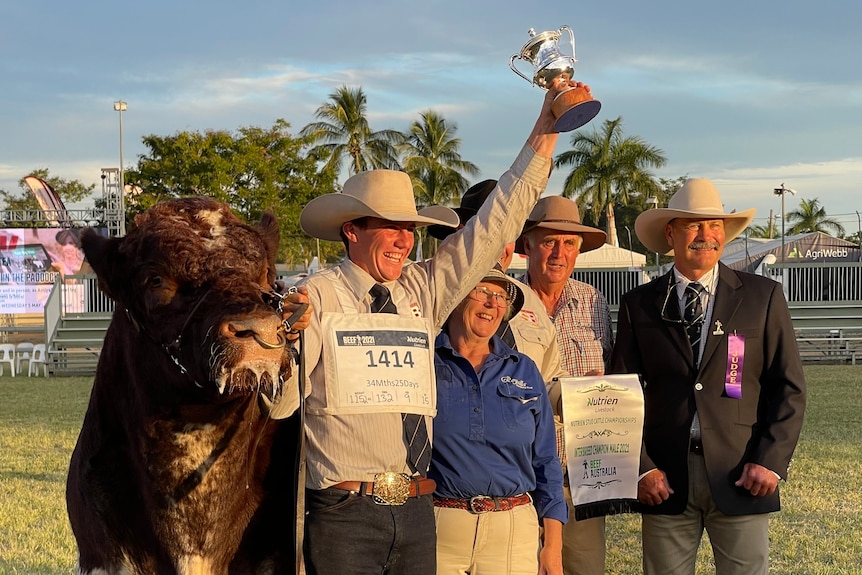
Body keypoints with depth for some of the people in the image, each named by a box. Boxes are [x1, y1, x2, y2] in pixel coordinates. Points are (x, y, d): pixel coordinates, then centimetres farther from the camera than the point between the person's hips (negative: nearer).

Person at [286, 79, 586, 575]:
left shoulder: (424, 291, 12)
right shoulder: (317, 299, -4)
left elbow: (493, 227, 12)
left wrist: (545, 132, 9)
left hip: (417, 512, 5)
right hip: (345, 513, -5)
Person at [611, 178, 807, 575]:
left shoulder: (763, 297, 5)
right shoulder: (638, 305, 7)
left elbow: (789, 388, 4)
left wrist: (770, 462, -6)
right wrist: (642, 467, -4)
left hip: (740, 479, -1)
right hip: (665, 480, 1)